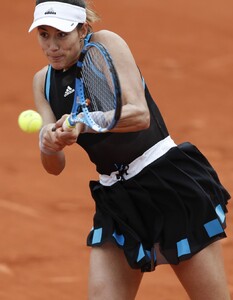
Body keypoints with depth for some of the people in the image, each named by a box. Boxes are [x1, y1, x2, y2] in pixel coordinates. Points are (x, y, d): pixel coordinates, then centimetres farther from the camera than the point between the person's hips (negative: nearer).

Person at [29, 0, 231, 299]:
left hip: (171, 183, -5)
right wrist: (48, 145, -23)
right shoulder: (43, 81, 7)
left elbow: (140, 115, -20)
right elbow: (55, 166, 1)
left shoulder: (106, 44, -7)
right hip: (115, 197, 5)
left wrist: (83, 123, -35)